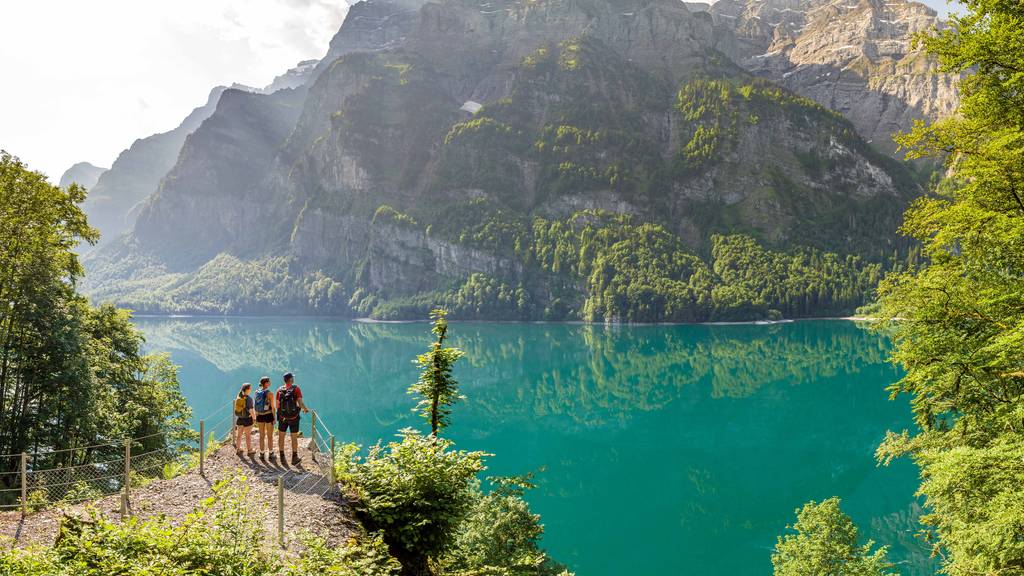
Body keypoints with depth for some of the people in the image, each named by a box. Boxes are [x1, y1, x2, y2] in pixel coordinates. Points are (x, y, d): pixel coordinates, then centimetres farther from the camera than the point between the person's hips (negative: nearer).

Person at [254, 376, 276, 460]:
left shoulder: (257, 392, 1)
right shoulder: (269, 393, -15)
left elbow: (256, 406, 6)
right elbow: (273, 407, -14)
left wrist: (256, 417, 15)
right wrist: (274, 418, -5)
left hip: (260, 416, 5)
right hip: (268, 415, -5)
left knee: (262, 436, 14)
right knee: (270, 436, 6)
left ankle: (262, 454, 19)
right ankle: (271, 454, 12)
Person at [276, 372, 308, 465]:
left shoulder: (280, 390, -4)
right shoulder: (296, 389, -13)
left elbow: (277, 405, -2)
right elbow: (300, 402, -19)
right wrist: (305, 409, 1)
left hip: (282, 417, 2)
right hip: (294, 417, -2)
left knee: (281, 436, 15)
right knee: (294, 437, 10)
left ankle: (282, 457, 19)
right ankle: (294, 458, 16)